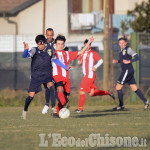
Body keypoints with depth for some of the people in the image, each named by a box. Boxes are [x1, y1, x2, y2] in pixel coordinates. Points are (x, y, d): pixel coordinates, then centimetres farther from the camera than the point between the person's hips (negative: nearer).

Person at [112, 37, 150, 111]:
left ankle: (121, 105, -2)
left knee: (118, 87, -7)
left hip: (127, 71, -9)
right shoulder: (122, 50, 17)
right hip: (125, 71, 9)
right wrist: (117, 61, 14)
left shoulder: (128, 49, -10)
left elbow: (137, 57, -16)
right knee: (134, 88, 7)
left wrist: (129, 61, -28)